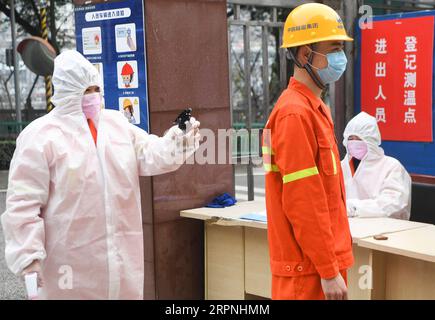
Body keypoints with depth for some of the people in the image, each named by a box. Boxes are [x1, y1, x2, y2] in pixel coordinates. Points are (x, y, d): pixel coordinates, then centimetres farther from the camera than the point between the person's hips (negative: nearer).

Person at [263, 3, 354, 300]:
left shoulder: (316, 108, 12)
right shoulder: (295, 114, -18)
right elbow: (303, 203, -21)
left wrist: (334, 262, 18)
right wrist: (329, 270, -18)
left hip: (326, 259, 9)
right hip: (310, 268, -9)